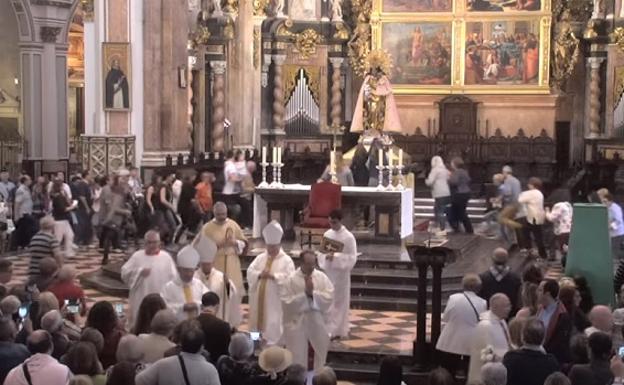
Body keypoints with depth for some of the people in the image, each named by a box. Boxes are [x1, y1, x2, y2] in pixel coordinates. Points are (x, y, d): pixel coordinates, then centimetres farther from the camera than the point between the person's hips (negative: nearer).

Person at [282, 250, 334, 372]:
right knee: (297, 356, 3)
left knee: (321, 351, 16)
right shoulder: (291, 279, -10)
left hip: (318, 321, 3)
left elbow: (329, 297, -8)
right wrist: (305, 293, -20)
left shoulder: (322, 277, -1)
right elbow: (286, 302, -17)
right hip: (297, 321, -3)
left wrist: (313, 293, -19)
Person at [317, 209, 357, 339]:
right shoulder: (327, 234, 6)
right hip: (328, 272, 6)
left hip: (341, 273, -6)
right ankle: (329, 328, 19)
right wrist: (326, 255, -7)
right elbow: (321, 251, 14)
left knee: (339, 301, 0)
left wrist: (335, 257, -22)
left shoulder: (348, 237, -13)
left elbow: (352, 257, -14)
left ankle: (337, 330, 7)